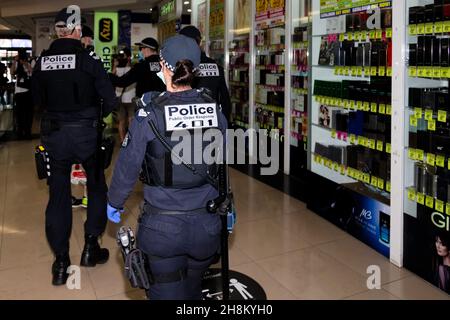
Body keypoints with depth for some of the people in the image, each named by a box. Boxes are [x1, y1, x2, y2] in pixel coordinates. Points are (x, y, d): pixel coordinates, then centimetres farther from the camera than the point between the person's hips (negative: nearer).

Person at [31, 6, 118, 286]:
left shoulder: (42, 61, 1)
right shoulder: (89, 59, -10)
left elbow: (38, 99, 10)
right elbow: (110, 99, -11)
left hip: (53, 134, 3)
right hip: (85, 133, -3)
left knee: (58, 194, 11)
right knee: (97, 187, 17)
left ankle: (61, 262, 16)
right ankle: (91, 247, 21)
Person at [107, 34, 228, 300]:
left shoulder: (150, 112, -13)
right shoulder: (213, 108, -5)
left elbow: (128, 165, -7)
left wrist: (114, 202, 11)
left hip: (163, 225, -3)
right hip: (206, 225, 3)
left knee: (167, 293, 15)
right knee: (193, 291, 26)